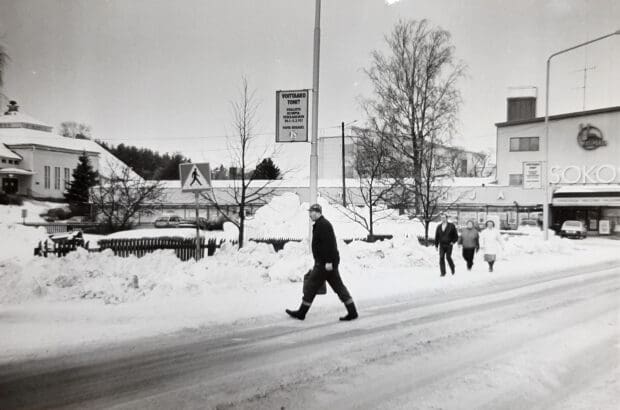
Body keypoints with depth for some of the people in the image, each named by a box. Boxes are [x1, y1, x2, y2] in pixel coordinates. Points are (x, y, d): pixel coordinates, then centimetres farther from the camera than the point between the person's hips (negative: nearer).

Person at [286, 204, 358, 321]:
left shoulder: (323, 225, -14)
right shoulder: (321, 224, 19)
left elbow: (329, 244, -23)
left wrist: (328, 261, -26)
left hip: (324, 263, -10)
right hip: (327, 262, 10)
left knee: (311, 287, 0)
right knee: (338, 287, 8)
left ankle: (302, 312, 10)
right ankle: (352, 312, 7)